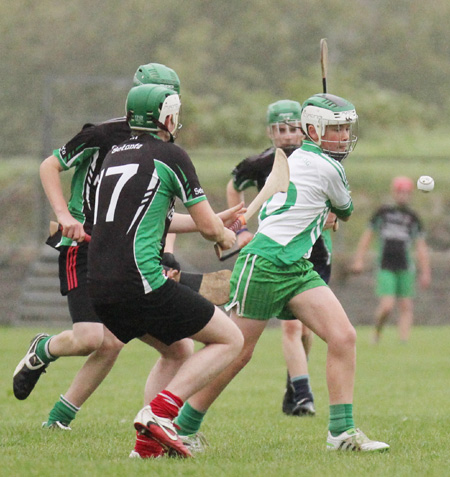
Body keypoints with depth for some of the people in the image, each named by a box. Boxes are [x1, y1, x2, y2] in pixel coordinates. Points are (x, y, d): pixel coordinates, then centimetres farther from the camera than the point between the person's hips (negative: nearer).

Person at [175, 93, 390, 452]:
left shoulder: (296, 159, 15)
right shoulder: (327, 168, -11)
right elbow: (345, 213, 8)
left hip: (297, 270, 9)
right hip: (263, 265, -9)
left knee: (344, 337, -6)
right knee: (237, 353, 0)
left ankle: (342, 432, -6)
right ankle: (182, 429, 14)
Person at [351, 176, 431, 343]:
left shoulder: (413, 218, 6)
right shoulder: (383, 213, 5)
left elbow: (421, 247, 7)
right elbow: (368, 236, 12)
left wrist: (425, 273, 1)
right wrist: (359, 260, 5)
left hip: (405, 268, 2)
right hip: (386, 268, -2)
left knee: (406, 307, -3)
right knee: (387, 306, -12)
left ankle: (404, 340, 0)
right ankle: (377, 332, 14)